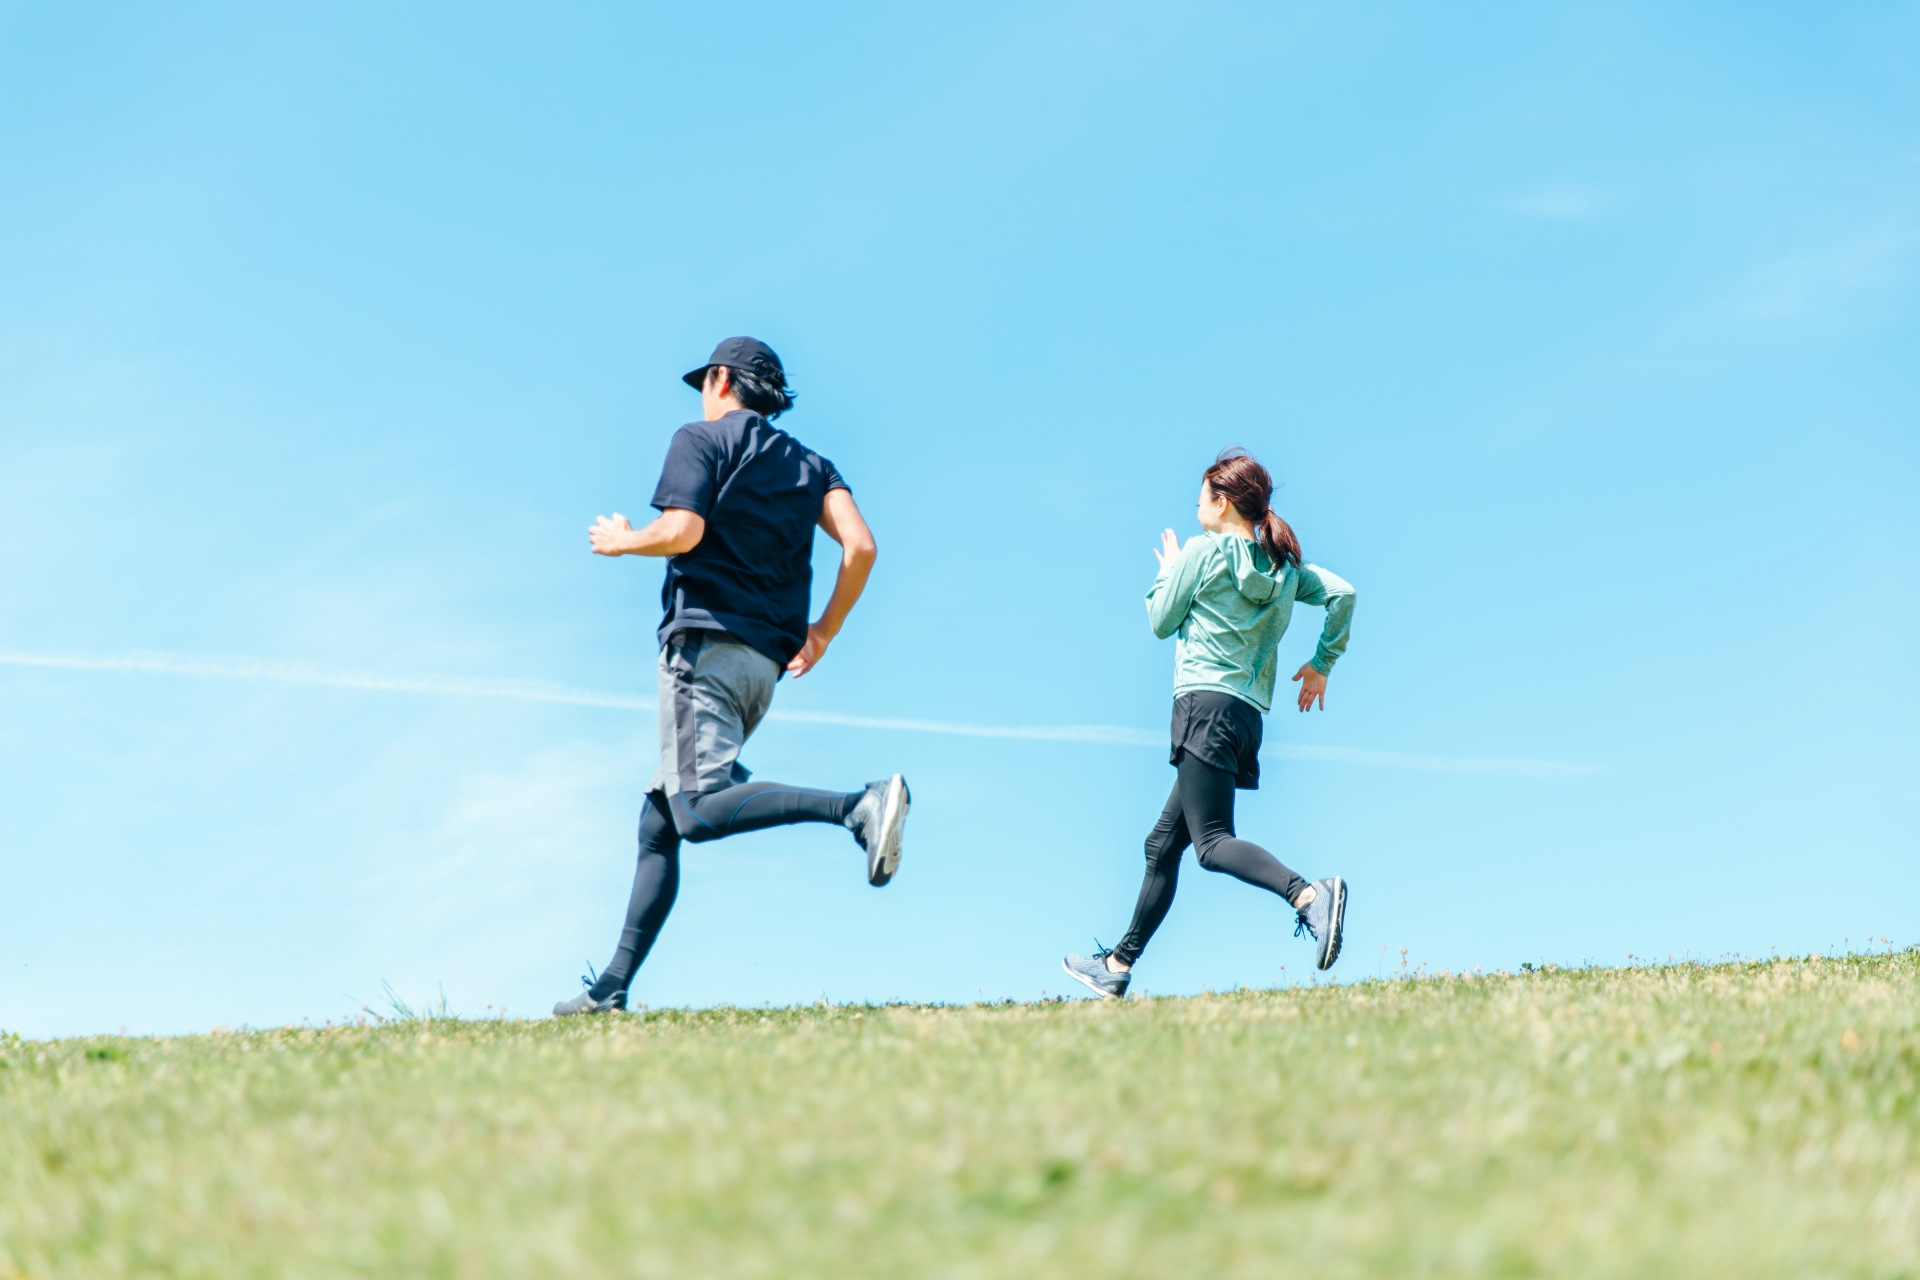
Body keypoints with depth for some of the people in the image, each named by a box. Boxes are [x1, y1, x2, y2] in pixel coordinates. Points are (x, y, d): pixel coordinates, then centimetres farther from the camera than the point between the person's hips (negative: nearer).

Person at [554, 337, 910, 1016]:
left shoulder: (701, 439, 3)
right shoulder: (810, 464, 19)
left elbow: (681, 532, -13)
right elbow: (861, 546, 4)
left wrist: (620, 540, 7)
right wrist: (824, 631, 14)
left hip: (704, 640, -8)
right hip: (766, 664, 8)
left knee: (700, 809, -24)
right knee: (659, 823, 13)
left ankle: (858, 806, -42)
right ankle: (612, 987, 13)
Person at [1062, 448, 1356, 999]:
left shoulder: (1203, 550, -3)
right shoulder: (1285, 565, 15)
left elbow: (1161, 621, 3)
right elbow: (1342, 593, 7)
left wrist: (1168, 570, 21)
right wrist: (1321, 664, 14)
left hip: (1207, 703, -8)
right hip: (1249, 715, 8)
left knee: (1212, 841, -18)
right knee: (1163, 845, 14)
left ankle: (1309, 894, -39)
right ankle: (1118, 964, 20)